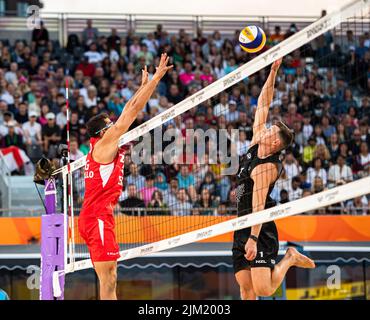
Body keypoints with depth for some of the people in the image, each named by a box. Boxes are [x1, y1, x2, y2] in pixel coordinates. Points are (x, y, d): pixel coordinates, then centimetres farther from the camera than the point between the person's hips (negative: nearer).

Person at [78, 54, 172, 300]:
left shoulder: (103, 147, 19)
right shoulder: (106, 143, -4)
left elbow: (129, 111, 27)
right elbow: (133, 110, -5)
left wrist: (144, 85, 32)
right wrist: (156, 78, -2)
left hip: (96, 217, 10)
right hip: (98, 217, -10)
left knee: (108, 281, 6)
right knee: (108, 282, -15)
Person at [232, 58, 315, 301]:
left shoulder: (267, 167, -15)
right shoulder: (255, 146, 6)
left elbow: (258, 205, -23)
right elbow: (263, 106, 9)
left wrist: (253, 238, -30)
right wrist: (273, 71, 5)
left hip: (260, 228, -8)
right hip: (242, 226, 8)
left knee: (264, 290, -17)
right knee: (246, 289, 2)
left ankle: (290, 258, 7)